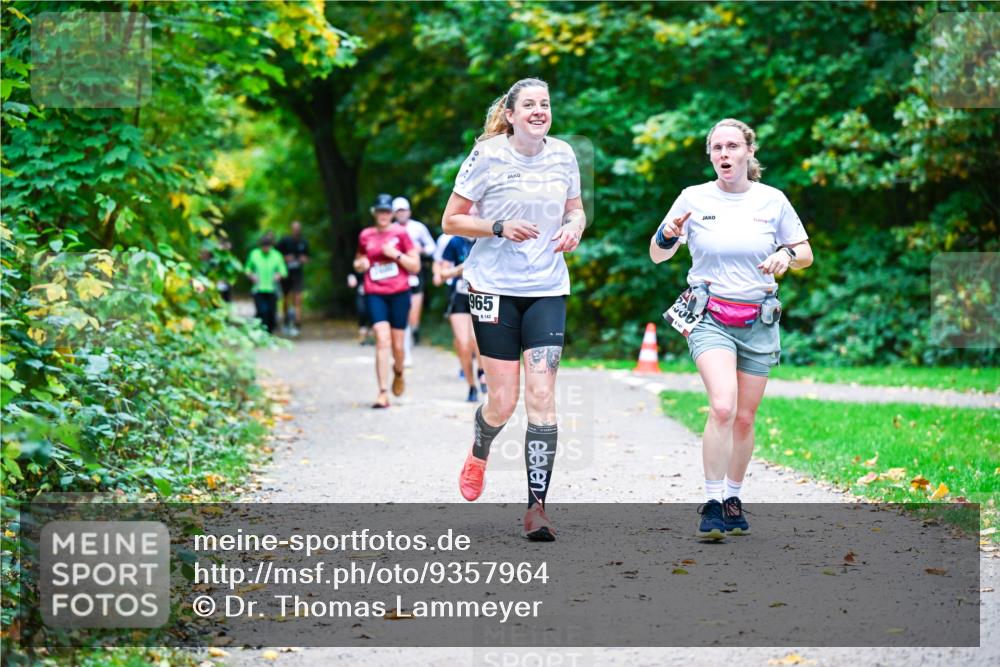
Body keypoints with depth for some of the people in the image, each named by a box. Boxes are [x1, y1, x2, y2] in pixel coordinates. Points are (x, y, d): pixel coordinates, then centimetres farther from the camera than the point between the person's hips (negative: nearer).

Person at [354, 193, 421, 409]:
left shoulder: (400, 233, 3)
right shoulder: (365, 236, 8)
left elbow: (415, 266, 3)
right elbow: (358, 262, 25)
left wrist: (396, 254, -11)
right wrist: (360, 264, 2)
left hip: (399, 293, 0)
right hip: (374, 294, 0)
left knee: (397, 345, 4)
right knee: (382, 339, -15)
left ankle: (398, 372, 39)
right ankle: (383, 393, -17)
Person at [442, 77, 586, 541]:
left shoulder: (563, 155, 5)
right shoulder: (487, 155, -6)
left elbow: (575, 209, 20)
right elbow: (452, 221, -2)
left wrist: (574, 227, -3)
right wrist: (500, 228, -17)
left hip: (547, 289, 3)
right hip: (494, 288, -3)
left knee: (541, 396, -8)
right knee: (503, 400, -1)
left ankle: (536, 507, -4)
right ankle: (479, 454, 36)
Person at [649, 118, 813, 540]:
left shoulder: (772, 200, 2)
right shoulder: (694, 198, 0)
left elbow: (806, 253, 11)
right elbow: (657, 256, 5)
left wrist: (786, 257, -11)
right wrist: (668, 234, -17)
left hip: (758, 322, 2)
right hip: (709, 318, -2)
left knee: (745, 418, 6)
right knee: (722, 407, -22)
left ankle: (733, 500, 25)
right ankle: (712, 505, -14)